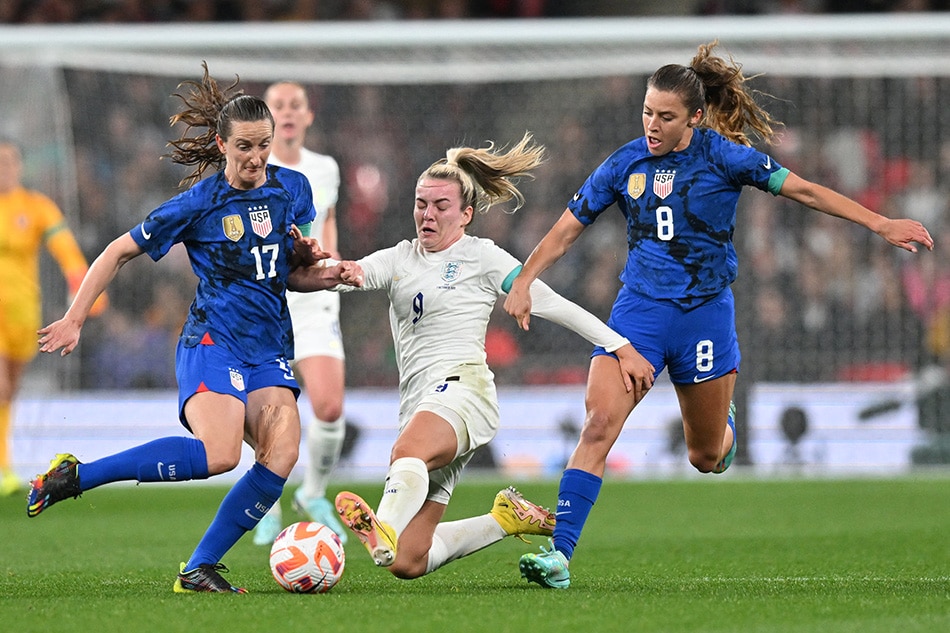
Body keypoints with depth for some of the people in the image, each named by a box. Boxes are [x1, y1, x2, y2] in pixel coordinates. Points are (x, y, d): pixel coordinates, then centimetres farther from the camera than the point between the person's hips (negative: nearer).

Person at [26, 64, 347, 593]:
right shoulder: (199, 203, -5)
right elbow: (119, 253, 3)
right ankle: (75, 475, -17)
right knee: (219, 454, -29)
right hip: (212, 340, -5)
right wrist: (74, 321, 1)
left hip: (270, 351, 5)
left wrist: (306, 257, 1)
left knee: (282, 453, -22)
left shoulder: (293, 188, 9)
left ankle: (200, 568, -14)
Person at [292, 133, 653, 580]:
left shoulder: (481, 258, 9)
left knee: (408, 453, -42)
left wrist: (621, 347, 3)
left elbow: (555, 307, 9)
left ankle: (383, 533, -70)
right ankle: (506, 519, 16)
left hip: (462, 384, -6)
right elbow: (358, 273, 3)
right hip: (418, 404, 6)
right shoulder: (400, 258, 22)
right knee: (407, 564, -3)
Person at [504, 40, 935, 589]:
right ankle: (559, 554, -20)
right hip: (639, 309, 1)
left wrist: (882, 224, -6)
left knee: (706, 458, 9)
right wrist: (526, 280, -10)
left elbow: (805, 191, -3)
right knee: (599, 425, -19)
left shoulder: (724, 156, -7)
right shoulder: (625, 164, -1)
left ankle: (724, 422, 48)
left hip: (705, 312, -1)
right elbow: (568, 230, 6)